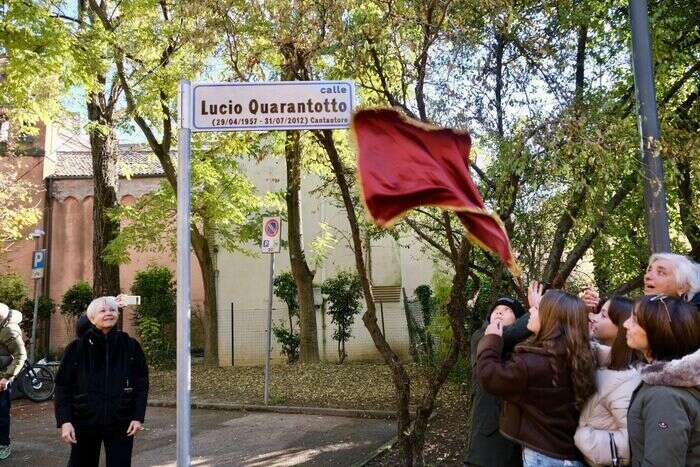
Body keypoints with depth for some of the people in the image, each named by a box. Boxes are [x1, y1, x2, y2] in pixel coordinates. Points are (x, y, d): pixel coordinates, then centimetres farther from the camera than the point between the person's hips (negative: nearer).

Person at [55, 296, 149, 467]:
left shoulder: (131, 346, -1)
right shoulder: (77, 347, -2)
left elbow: (141, 383, 2)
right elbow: (63, 386, -2)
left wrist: (138, 417, -5)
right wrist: (64, 421, -10)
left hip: (121, 424, 0)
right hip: (85, 422, 0)